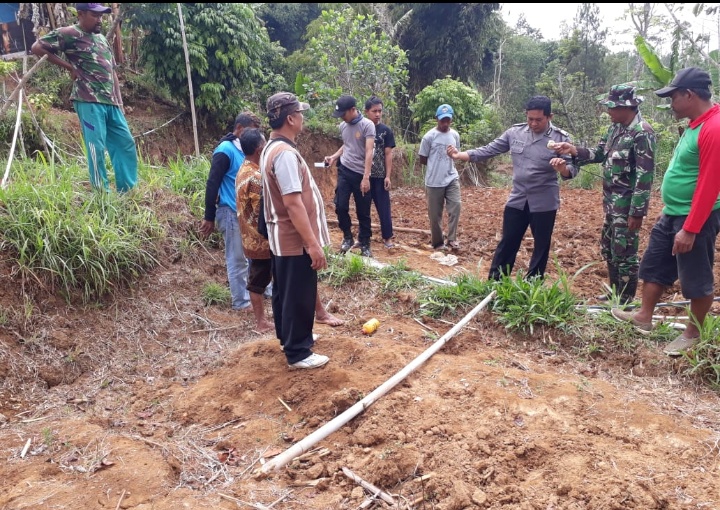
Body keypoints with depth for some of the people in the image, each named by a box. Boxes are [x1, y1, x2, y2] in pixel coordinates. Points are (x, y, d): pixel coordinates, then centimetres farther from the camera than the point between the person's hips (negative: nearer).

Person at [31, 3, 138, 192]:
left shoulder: (102, 39, 20)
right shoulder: (69, 34, -2)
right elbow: (37, 47, -4)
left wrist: (119, 101, 15)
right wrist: (69, 66, -4)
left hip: (111, 102, 8)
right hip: (89, 101, -7)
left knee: (126, 143, 6)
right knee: (96, 147, -7)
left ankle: (128, 190, 13)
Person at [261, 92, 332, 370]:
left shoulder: (271, 148, 10)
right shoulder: (285, 153, -23)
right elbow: (293, 203, -28)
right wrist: (313, 243, -27)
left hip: (281, 237, 10)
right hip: (295, 240, -10)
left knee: (284, 292, 21)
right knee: (299, 296, 1)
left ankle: (289, 337, 37)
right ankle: (298, 353, 13)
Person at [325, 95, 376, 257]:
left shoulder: (367, 125, -13)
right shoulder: (342, 126, 6)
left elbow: (369, 152, -19)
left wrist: (366, 177, -25)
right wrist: (334, 157, 4)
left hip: (360, 174, -4)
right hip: (344, 171, 5)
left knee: (363, 211, 4)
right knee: (340, 206, -1)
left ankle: (364, 244, 19)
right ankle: (347, 237, 20)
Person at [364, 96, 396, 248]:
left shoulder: (386, 131, 1)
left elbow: (388, 154, -1)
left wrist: (388, 176, -7)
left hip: (380, 176, -1)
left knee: (384, 207, 3)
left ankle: (387, 237, 12)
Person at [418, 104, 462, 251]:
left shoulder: (455, 135, 5)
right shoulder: (429, 136, -9)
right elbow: (422, 160, -3)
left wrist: (446, 165, 6)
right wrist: (436, 165, 3)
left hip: (452, 178, 4)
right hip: (434, 181, -3)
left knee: (456, 205, -12)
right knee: (435, 213, 4)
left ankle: (452, 239, -4)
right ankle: (437, 242, 18)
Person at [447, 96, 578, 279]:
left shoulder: (561, 138, -10)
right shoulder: (515, 132, -1)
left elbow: (572, 170, -12)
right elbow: (489, 150, 2)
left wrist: (562, 168, -36)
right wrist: (459, 155, -9)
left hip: (544, 203, -2)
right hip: (517, 200, 3)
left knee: (541, 248, 10)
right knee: (507, 244, 10)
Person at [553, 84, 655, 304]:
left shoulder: (642, 133, -19)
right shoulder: (616, 128, 8)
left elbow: (645, 176, -21)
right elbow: (600, 154, 15)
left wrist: (637, 212, -22)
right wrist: (574, 150, -2)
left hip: (627, 204, -9)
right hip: (611, 202, 9)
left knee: (624, 253, 1)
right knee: (608, 249, 19)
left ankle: (625, 302, 15)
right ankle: (615, 293, 35)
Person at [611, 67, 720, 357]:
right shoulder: (695, 125, 11)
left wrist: (690, 229, -23)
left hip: (696, 219, -10)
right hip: (672, 215, 10)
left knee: (696, 280, 5)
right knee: (654, 266, 16)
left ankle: (692, 335, 21)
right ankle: (644, 317, 30)